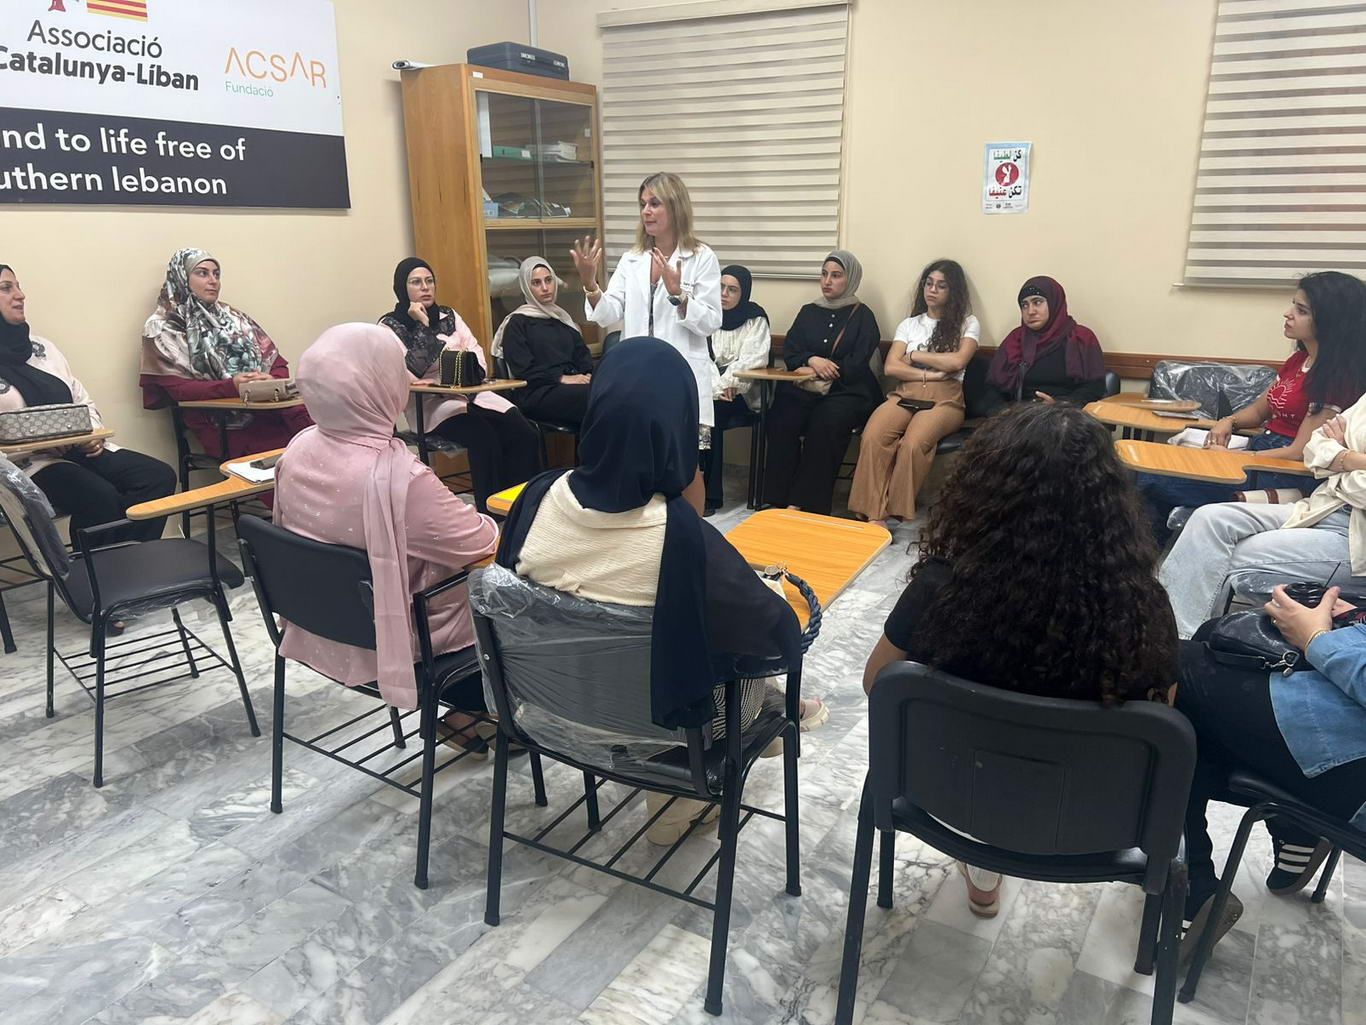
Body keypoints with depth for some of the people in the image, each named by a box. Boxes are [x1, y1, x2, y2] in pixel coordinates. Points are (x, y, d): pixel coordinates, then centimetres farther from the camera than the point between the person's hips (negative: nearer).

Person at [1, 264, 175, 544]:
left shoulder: (42, 347, 18)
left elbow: (83, 401, 20)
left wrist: (93, 433, 0)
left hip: (80, 449, 6)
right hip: (29, 463, -6)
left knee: (160, 475, -18)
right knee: (101, 496, -34)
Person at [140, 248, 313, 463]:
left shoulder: (231, 316, 24)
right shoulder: (162, 329, 9)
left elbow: (277, 362, 16)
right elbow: (179, 388, -4)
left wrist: (271, 380, -9)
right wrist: (231, 386, -21)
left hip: (269, 409, 5)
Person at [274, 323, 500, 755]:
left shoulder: (299, 449, -10)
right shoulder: (397, 476, -33)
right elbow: (483, 545, -22)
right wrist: (488, 524, 1)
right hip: (393, 637, -7)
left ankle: (463, 706, 34)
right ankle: (470, 713, 30)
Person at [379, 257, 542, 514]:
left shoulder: (448, 315, 18)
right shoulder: (390, 326, 2)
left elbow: (477, 352, 11)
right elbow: (417, 369, -12)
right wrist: (422, 324, -12)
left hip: (471, 393, 5)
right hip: (429, 402, -5)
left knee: (524, 434, -22)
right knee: (484, 437, -33)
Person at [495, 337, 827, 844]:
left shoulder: (540, 496, -19)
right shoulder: (683, 534, -33)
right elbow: (777, 630, -20)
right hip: (655, 721, -5)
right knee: (753, 644, 23)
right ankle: (678, 803, 37)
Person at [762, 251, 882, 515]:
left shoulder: (863, 316, 8)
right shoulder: (808, 312, 20)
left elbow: (856, 366, -3)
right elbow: (789, 352, 10)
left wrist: (821, 371, -8)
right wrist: (812, 360, -11)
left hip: (848, 391, -3)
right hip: (804, 388, 3)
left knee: (826, 420, -35)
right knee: (782, 415, -30)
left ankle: (805, 503, -31)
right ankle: (780, 498, -29)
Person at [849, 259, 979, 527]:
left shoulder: (967, 324, 13)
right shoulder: (909, 324, 21)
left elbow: (958, 361, -6)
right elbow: (891, 368, 7)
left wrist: (914, 356, 3)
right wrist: (931, 374, -4)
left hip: (944, 400, -2)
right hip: (905, 395, 3)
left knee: (913, 443, -36)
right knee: (872, 437, -31)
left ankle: (895, 513, -25)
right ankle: (873, 514, -32)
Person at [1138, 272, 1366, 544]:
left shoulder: (1337, 378, -15)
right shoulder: (1299, 360, 11)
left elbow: (1300, 453, -17)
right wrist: (1229, 422, 0)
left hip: (1282, 478, -8)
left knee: (1154, 480, -20)